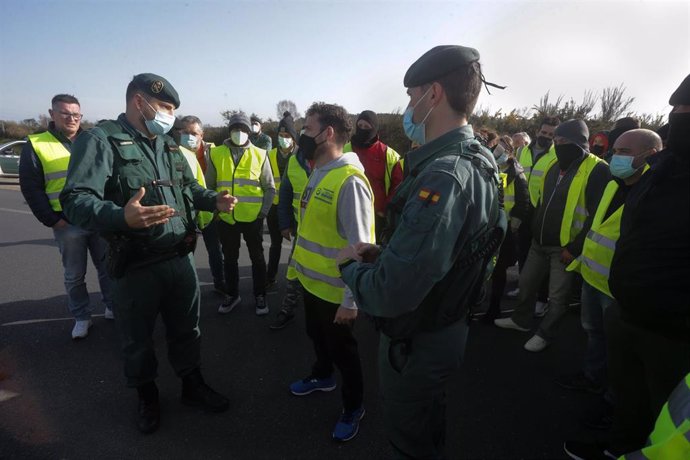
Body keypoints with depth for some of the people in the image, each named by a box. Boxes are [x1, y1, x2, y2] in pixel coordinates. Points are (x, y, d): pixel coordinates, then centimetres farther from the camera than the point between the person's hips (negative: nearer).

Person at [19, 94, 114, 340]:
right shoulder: (35, 145, -1)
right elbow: (31, 188, -2)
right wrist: (52, 220, -8)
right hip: (67, 224, -2)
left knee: (108, 267, 11)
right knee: (74, 275, 9)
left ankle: (113, 307, 27)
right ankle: (81, 317, 23)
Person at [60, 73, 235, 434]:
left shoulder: (168, 144, 12)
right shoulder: (100, 140, -11)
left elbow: (189, 188, 25)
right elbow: (76, 200, -23)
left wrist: (215, 200, 6)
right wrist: (123, 217, -41)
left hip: (181, 258, 6)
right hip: (136, 267, -5)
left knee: (186, 329, 19)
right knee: (137, 339, 14)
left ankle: (193, 386, 40)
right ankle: (147, 397, 39)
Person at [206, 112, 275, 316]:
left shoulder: (260, 155, -1)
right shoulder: (216, 154, 1)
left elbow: (269, 188, 2)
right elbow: (209, 186, 7)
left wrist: (263, 212, -5)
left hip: (253, 218, -1)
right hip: (226, 218, 1)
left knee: (257, 257, 12)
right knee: (230, 258, 15)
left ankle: (259, 296, 27)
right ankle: (232, 294, 33)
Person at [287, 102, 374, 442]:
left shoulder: (349, 181, -25)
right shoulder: (317, 172, 3)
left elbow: (360, 246, -25)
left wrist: (351, 299, -22)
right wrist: (302, 265, 14)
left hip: (335, 287, -8)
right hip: (311, 279, 8)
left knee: (341, 348, 12)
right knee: (316, 335, 28)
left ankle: (353, 407, 37)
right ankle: (322, 377, 56)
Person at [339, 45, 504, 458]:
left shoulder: (443, 176, -32)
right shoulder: (477, 161, 1)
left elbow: (391, 295, -35)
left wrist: (351, 265, -14)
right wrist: (383, 254, 0)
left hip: (418, 342, -9)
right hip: (447, 326, 9)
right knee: (430, 426, 31)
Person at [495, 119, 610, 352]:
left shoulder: (596, 170, -16)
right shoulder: (556, 165, 9)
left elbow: (596, 215, -19)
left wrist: (575, 248, -18)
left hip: (565, 247, -7)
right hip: (539, 242, 8)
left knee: (557, 297, 7)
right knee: (526, 282, 19)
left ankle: (545, 334, 26)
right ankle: (520, 320, 38)